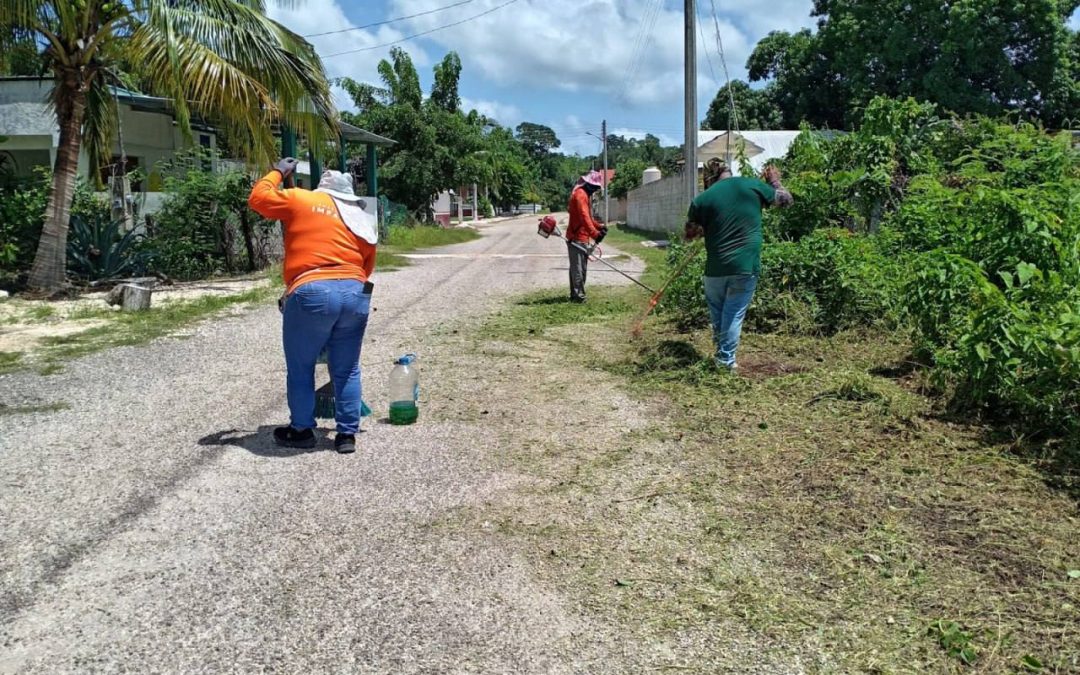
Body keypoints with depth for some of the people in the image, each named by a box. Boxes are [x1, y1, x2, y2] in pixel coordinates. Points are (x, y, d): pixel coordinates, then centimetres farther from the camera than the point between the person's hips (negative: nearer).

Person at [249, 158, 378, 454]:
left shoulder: (301, 199, 9)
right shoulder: (363, 219, 20)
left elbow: (258, 198, 18)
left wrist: (277, 172, 32)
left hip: (311, 293, -4)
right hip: (356, 294, 4)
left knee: (300, 368, 12)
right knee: (346, 370, 13)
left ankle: (302, 430, 21)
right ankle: (347, 434, 15)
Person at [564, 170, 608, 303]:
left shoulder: (585, 195, 19)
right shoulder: (580, 194, -15)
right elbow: (584, 217, -27)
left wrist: (599, 226, 9)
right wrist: (595, 233, -35)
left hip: (582, 238, 11)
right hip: (577, 238, -11)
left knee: (581, 268, 14)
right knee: (578, 268, -9)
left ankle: (576, 294, 20)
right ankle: (578, 295, -8)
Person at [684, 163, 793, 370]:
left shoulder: (702, 199, -1)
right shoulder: (753, 185, -1)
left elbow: (690, 234, 9)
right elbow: (786, 199, 13)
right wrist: (774, 181, 30)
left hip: (716, 268, 1)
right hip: (746, 266, 0)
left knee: (716, 312, 20)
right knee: (734, 313, 6)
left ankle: (721, 353, 29)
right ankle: (726, 359, 8)